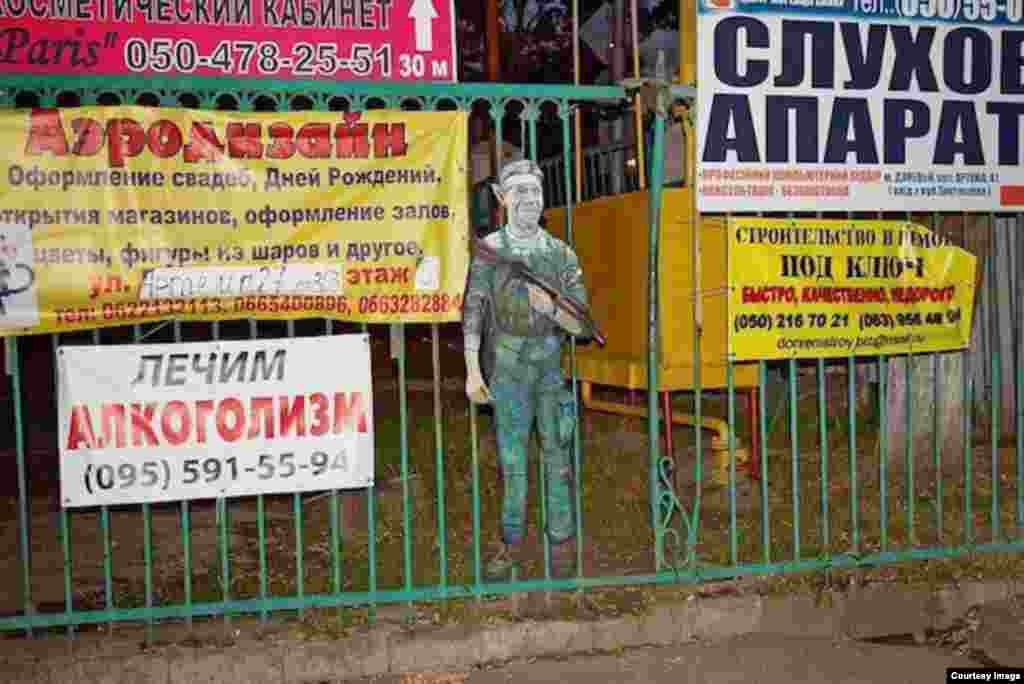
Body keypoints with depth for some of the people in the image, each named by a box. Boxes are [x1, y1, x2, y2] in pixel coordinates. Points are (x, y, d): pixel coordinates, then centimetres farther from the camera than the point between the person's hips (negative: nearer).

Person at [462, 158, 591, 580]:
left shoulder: (561, 254, 4)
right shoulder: (489, 249, 0)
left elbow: (581, 324, 4)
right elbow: (472, 313, -5)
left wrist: (551, 308, -16)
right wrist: (472, 371, -13)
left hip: (554, 370, 1)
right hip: (507, 371, -1)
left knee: (558, 458, 5)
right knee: (511, 460, 5)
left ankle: (562, 541, 16)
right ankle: (512, 542, 17)